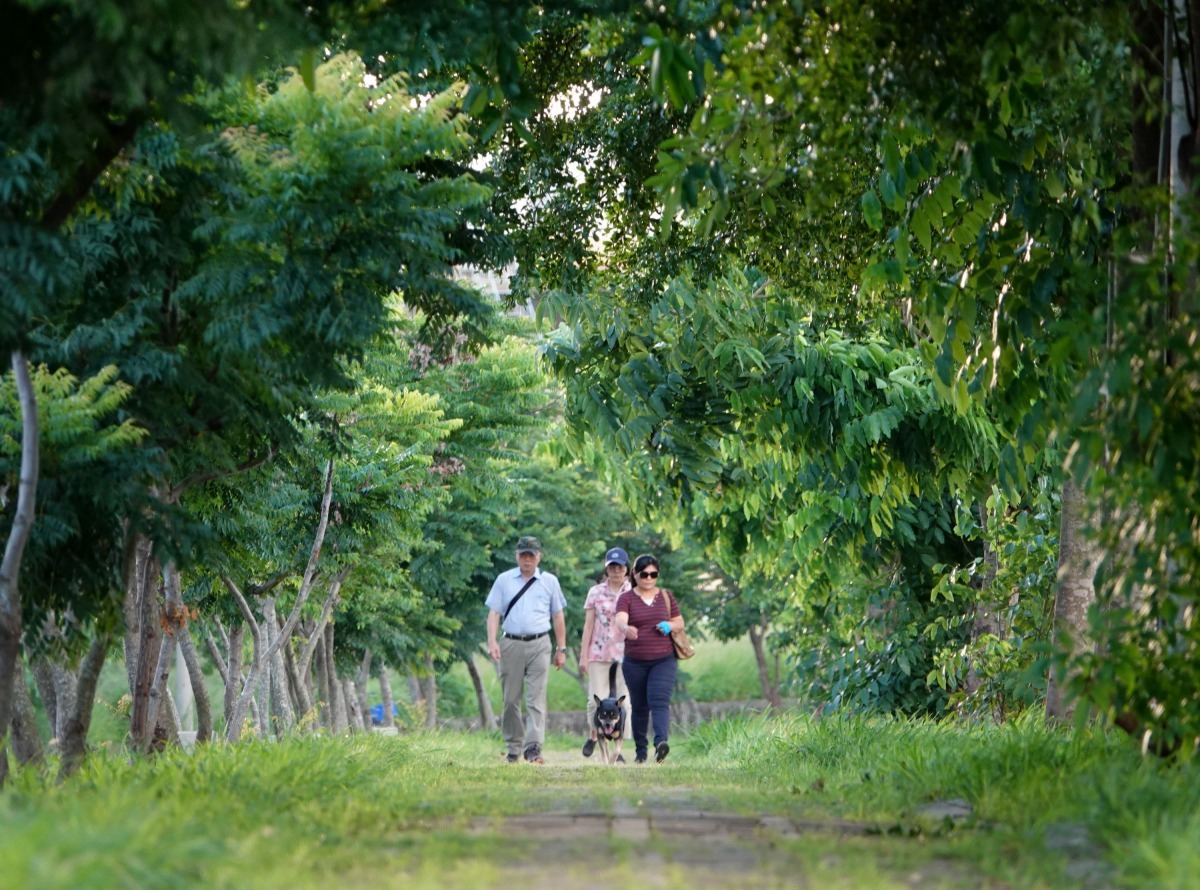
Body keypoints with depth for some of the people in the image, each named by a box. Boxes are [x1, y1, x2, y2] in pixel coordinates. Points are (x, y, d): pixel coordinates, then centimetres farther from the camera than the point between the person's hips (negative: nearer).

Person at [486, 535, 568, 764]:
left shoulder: (549, 581, 11)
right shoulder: (504, 580, 10)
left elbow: (557, 616, 14)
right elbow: (494, 613, 6)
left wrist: (561, 649, 11)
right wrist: (492, 641, -8)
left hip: (539, 645, -1)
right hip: (511, 644, 1)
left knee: (536, 698, -11)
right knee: (511, 699, 4)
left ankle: (533, 746, -17)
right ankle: (513, 747, 12)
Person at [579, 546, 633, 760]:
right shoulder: (596, 592, 7)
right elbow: (588, 625, 8)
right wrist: (583, 655, 4)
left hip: (626, 654, -1)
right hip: (599, 653, 1)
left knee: (623, 700, -5)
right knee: (597, 699, -2)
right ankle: (593, 734, 24)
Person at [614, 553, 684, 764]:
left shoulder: (666, 596, 9)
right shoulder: (627, 598, 1)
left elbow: (680, 622, 17)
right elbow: (619, 619, -18)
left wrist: (669, 626, -7)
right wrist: (625, 628, -42)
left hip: (664, 660, 0)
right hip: (635, 662, 0)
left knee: (659, 701, -17)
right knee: (639, 706, 7)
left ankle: (661, 742, -32)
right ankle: (640, 751, 18)